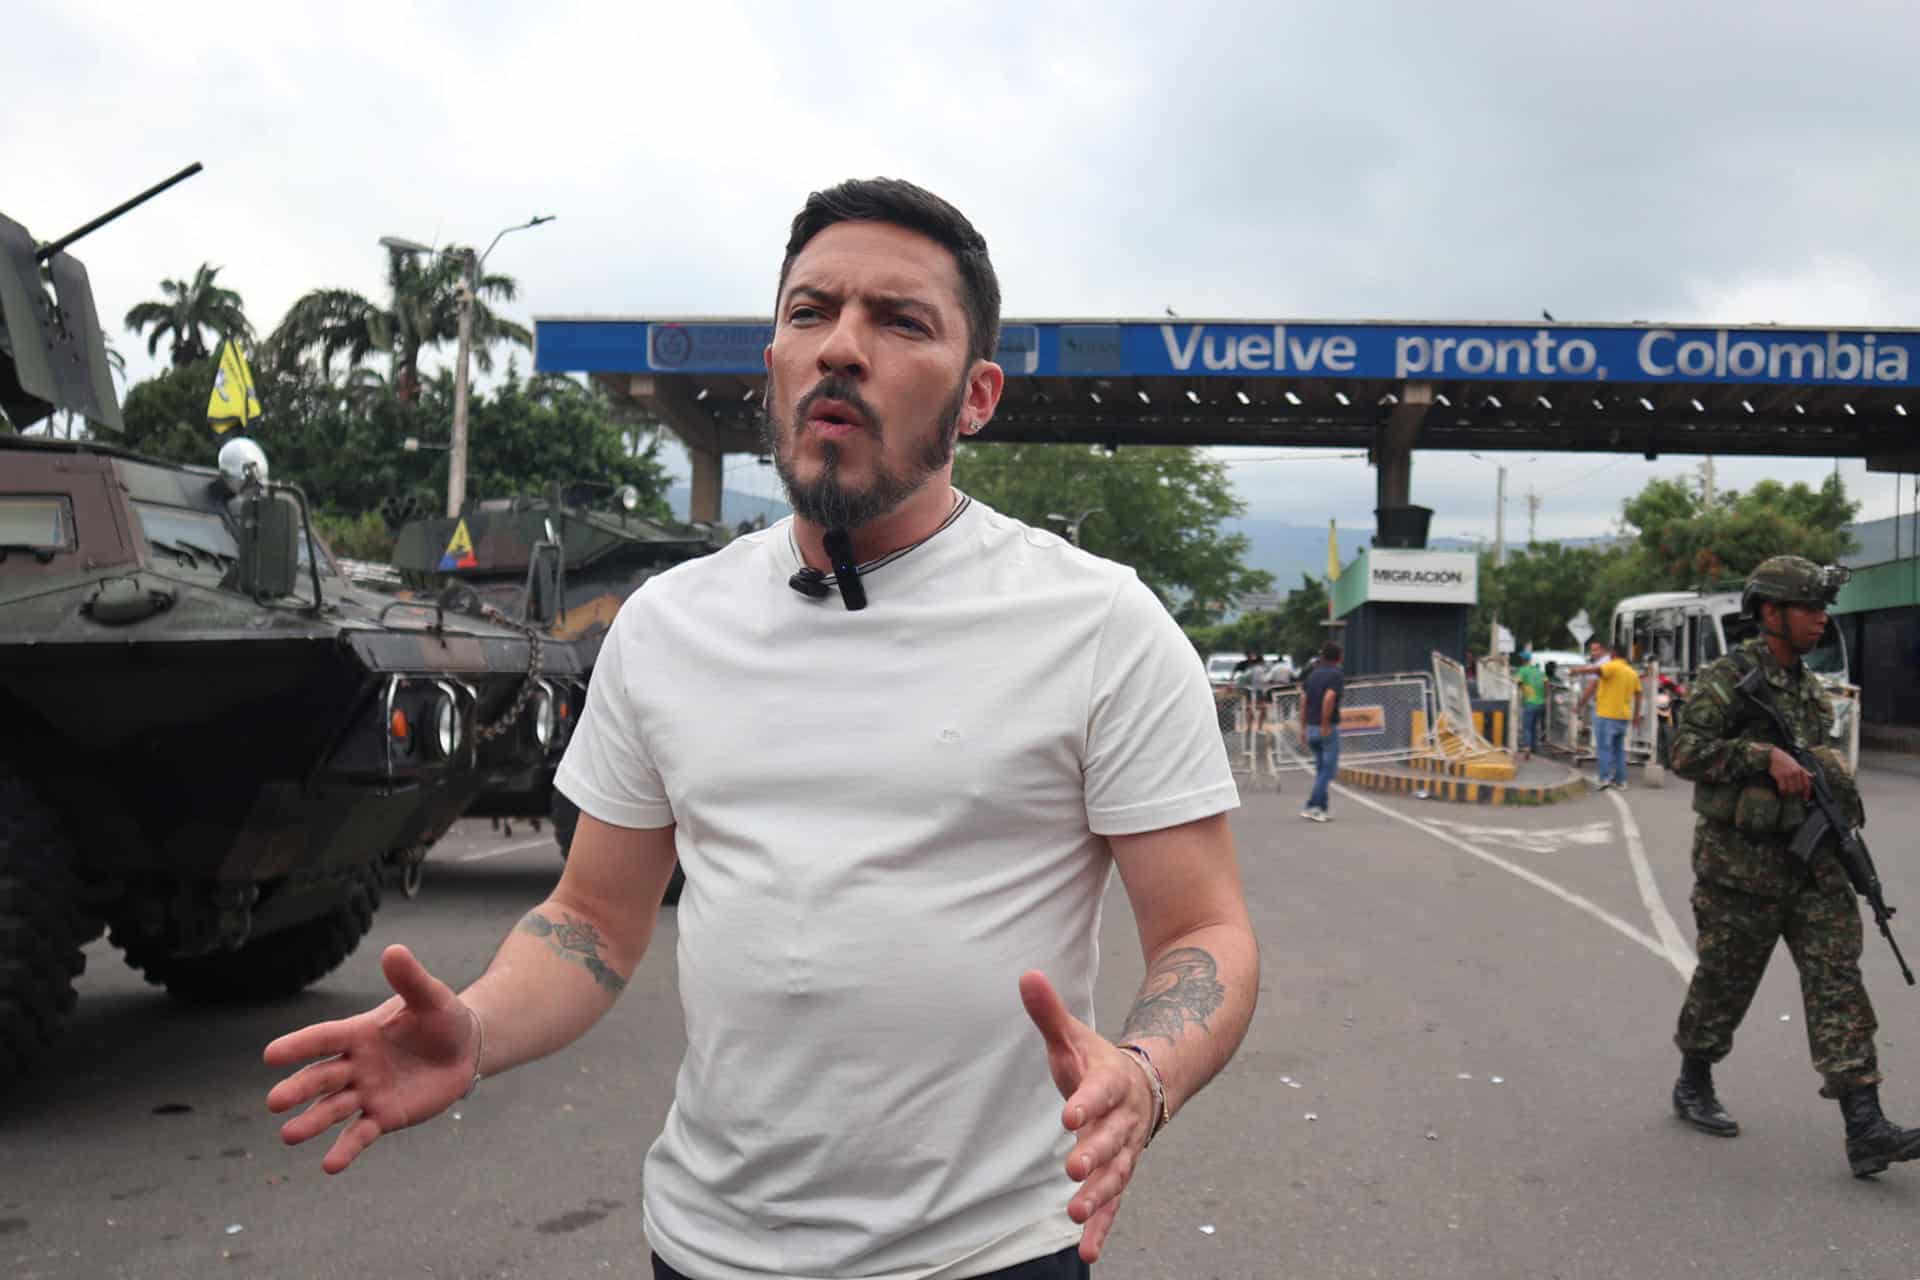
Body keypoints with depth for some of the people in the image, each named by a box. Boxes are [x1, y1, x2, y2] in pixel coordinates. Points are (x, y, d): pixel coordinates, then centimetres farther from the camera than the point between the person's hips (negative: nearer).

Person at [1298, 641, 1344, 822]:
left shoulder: (1313, 674, 12)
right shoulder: (1337, 674, -8)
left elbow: (1303, 701, 9)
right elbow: (1328, 698, -23)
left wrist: (1303, 728, 13)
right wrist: (1325, 725, -18)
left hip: (1311, 728, 7)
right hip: (1328, 729, -7)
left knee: (1321, 770, 15)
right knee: (1329, 770, -1)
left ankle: (1321, 808, 13)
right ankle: (1313, 806, -10)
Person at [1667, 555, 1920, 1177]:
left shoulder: (1809, 687, 13)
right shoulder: (1726, 678, -11)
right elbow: (1686, 751, -21)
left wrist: (1832, 778, 13)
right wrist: (1766, 756, -26)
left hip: (1811, 860, 6)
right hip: (1742, 863, -6)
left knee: (1838, 979, -3)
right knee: (1725, 980, 6)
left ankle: (1865, 1129, -5)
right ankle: (1693, 1085, 28)